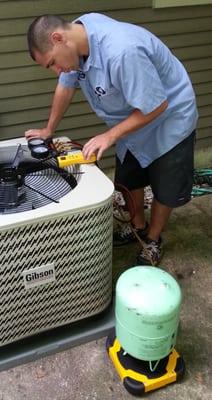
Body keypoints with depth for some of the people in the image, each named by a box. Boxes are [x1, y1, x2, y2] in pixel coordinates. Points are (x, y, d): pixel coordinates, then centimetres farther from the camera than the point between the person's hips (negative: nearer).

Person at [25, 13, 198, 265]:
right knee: (129, 180, 18)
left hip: (168, 120, -7)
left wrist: (110, 136, -27)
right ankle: (138, 226, 41)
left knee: (165, 190, 8)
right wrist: (48, 130, 8)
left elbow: (156, 106, -32)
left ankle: (153, 240, 30)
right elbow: (66, 86, 1)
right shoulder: (78, 33, -13)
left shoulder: (122, 51, -39)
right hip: (132, 118, 7)